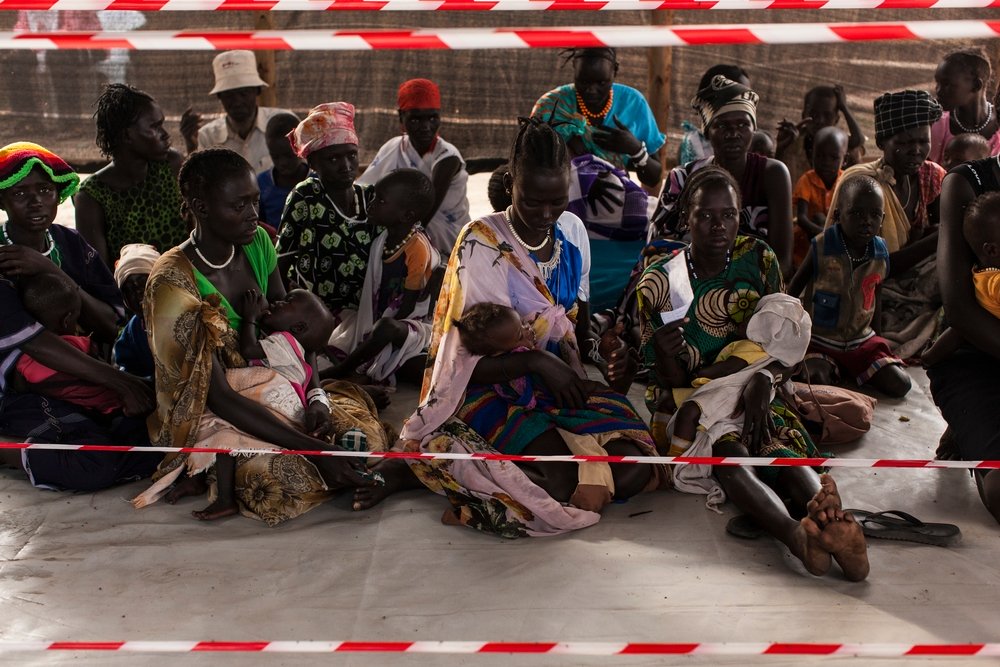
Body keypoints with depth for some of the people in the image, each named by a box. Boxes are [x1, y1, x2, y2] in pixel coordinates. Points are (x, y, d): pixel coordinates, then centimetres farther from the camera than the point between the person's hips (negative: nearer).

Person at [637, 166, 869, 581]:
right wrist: (667, 354, -29)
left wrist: (763, 378, -23)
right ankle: (797, 536, -63)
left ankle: (832, 525, -61)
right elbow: (670, 382, -3)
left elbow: (785, 341, 1)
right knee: (729, 454, -36)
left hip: (751, 395, 3)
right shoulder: (658, 284, -2)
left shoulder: (758, 260, 4)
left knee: (780, 448, -32)